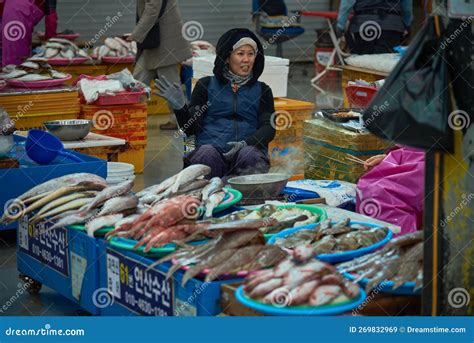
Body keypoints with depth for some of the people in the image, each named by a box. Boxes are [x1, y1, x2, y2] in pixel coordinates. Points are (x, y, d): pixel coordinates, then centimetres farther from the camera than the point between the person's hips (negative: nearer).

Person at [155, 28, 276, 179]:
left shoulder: (261, 90, 21)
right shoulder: (206, 85, 18)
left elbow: (268, 128, 9)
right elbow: (190, 128, 14)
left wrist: (245, 143, -11)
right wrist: (179, 106, -6)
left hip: (248, 149, 1)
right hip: (212, 146, 0)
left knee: (249, 155, -34)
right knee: (207, 154, -35)